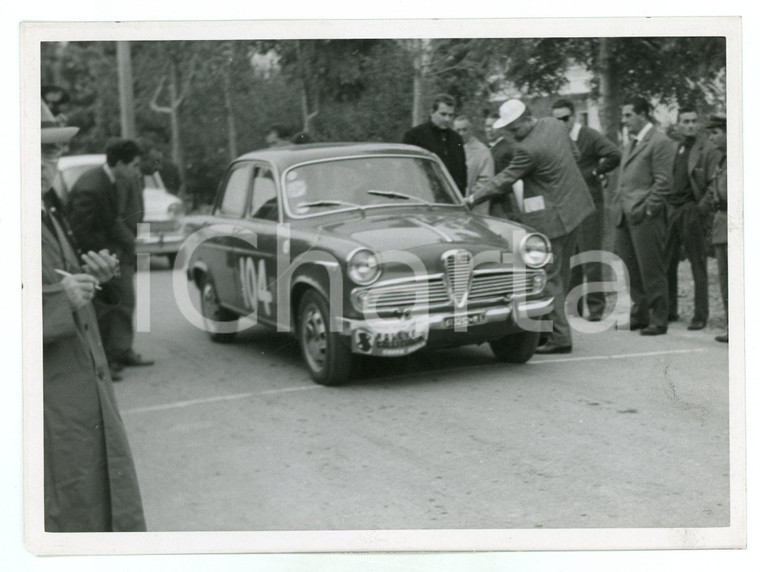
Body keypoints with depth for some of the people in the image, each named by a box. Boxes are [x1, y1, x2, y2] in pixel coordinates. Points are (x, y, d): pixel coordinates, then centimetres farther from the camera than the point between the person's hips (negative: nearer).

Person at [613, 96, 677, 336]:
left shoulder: (660, 142, -8)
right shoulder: (630, 145, 19)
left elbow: (663, 183, -13)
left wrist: (647, 210, -16)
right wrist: (618, 207, 14)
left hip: (645, 218, -8)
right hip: (624, 217, 8)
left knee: (651, 271, -3)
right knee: (631, 271, 11)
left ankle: (658, 321, 4)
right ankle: (639, 315, 21)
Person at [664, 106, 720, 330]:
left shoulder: (708, 150, -3)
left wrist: (703, 208, -15)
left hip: (693, 212, -5)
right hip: (671, 210, 6)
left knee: (698, 267, 0)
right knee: (667, 264, 6)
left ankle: (701, 314, 5)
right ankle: (669, 310, 17)